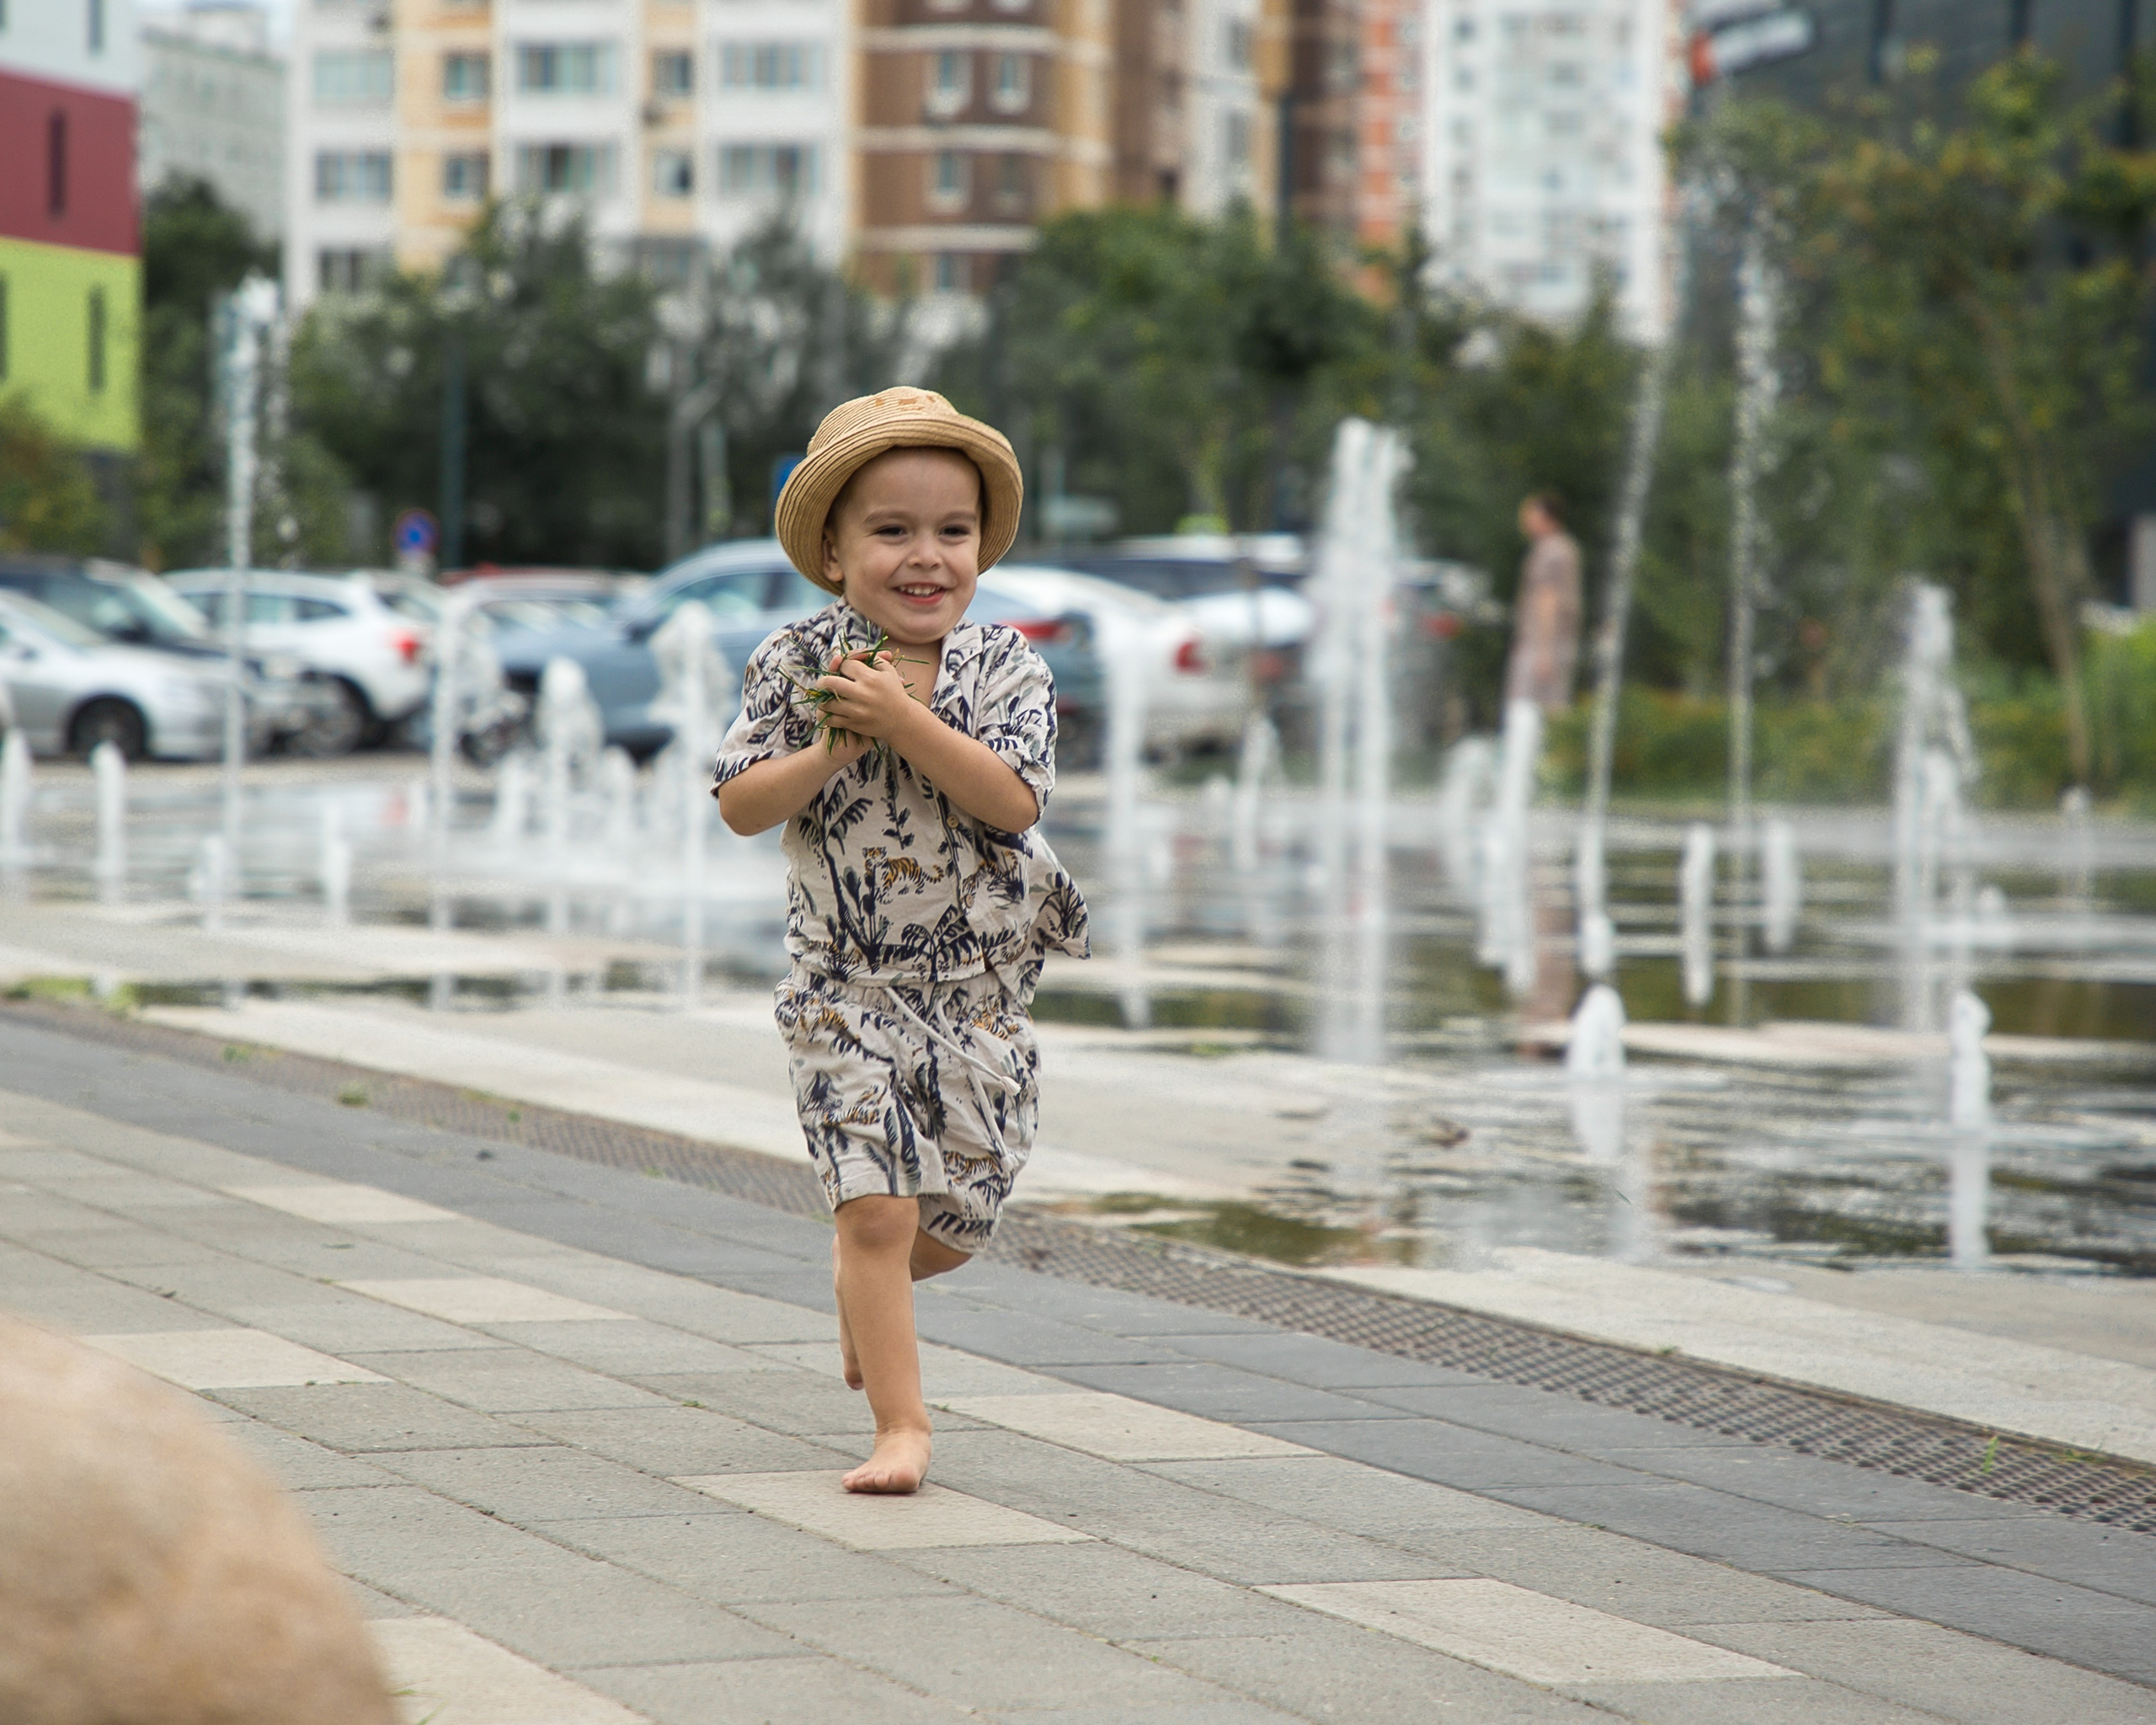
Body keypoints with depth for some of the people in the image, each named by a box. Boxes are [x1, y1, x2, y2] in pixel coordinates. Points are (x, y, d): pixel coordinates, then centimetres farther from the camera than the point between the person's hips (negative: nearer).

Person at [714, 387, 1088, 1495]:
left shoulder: (1005, 667, -3)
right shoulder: (798, 664, -5)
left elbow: (1012, 801, -18)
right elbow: (740, 805, -8)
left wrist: (905, 720, -26)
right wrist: (835, 749, -22)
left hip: (980, 984, 2)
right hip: (848, 984, -2)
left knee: (960, 1216, 10)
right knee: (878, 1205, -11)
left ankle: (865, 1289, 43)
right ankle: (902, 1426, -4)